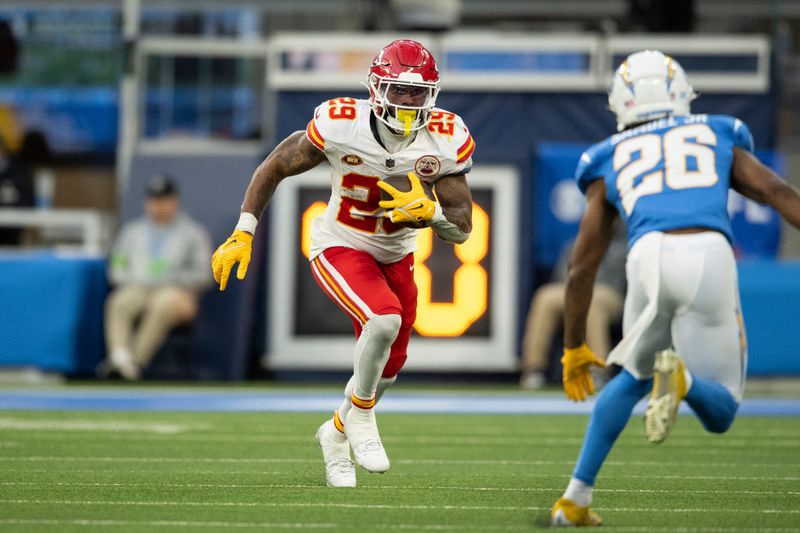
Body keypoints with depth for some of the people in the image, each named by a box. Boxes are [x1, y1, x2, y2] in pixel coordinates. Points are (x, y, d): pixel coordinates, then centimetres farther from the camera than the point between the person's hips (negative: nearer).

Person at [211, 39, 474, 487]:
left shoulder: (445, 141, -20)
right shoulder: (341, 125, -26)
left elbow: (462, 229, -15)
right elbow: (276, 167, -10)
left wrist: (430, 211, -37)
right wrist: (242, 234, -11)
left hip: (397, 255, 4)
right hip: (340, 248, -4)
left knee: (388, 366, 13)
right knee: (385, 320, -30)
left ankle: (337, 432, 43)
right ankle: (361, 414, -4)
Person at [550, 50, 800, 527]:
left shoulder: (610, 162, 29)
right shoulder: (717, 138, 30)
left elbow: (581, 270, 29)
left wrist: (574, 348, 39)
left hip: (651, 257, 1)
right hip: (710, 255, -1)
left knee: (634, 378, 30)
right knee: (720, 412, 11)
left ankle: (576, 499, 21)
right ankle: (682, 379, -25)